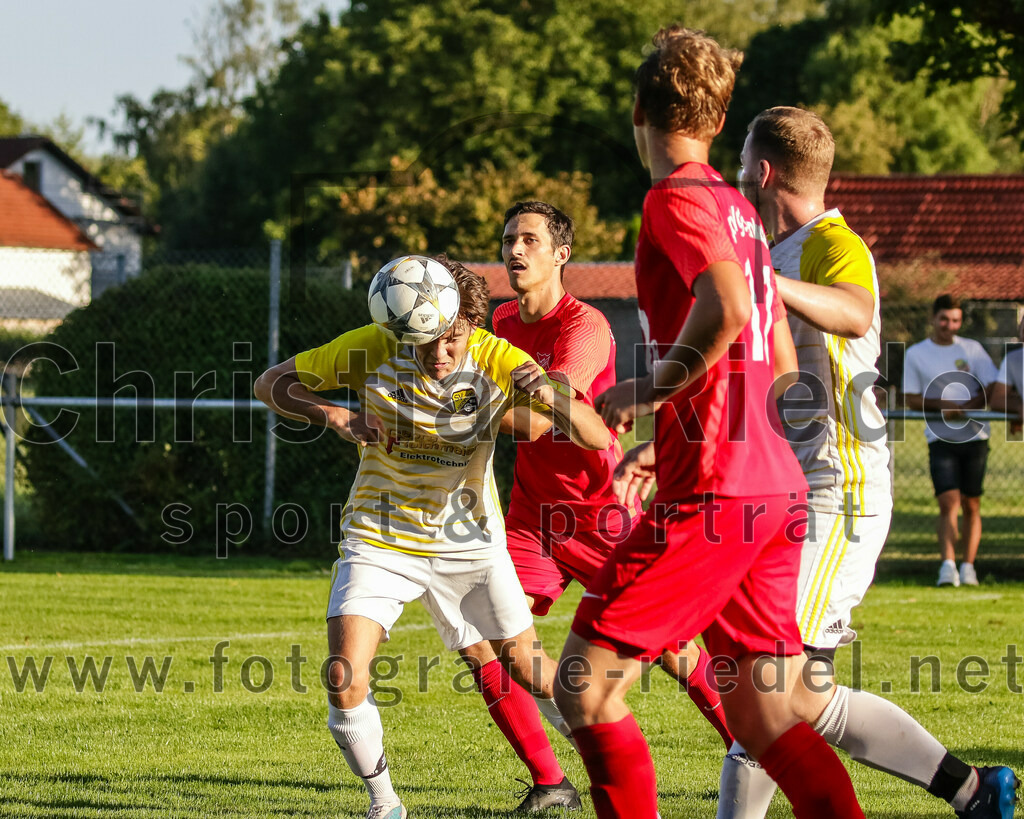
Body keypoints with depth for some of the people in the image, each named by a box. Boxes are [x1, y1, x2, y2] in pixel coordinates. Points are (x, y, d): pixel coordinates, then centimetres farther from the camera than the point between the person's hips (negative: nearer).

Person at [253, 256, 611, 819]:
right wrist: (334, 415, -27)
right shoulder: (373, 349, -18)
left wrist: (551, 395, -42)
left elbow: (595, 437, -21)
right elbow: (271, 384, -8)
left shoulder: (498, 361, -18)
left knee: (527, 668, 6)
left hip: (469, 540, 1)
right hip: (380, 538, -1)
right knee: (344, 681, -17)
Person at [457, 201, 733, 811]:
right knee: (482, 643, -11)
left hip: (602, 512, -6)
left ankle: (742, 746, 23)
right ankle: (550, 783, -2)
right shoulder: (505, 321, 6)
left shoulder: (585, 326, -16)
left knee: (665, 646, 0)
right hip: (532, 515, 6)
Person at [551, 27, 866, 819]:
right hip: (777, 487, 9)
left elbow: (728, 309, -25)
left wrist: (652, 389, -12)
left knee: (585, 682, -4)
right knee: (765, 718, 9)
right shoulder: (738, 208, 19)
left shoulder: (677, 198, -7)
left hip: (712, 493, -9)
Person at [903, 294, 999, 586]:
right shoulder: (916, 354, 8)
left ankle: (968, 567, 5)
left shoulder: (972, 349, 9)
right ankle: (948, 565, -21)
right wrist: (941, 404, -12)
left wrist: (965, 407, -13)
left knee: (971, 505, 1)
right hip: (940, 439, -1)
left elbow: (992, 389, 4)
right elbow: (910, 399, 5)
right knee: (948, 502, -14)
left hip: (974, 436, 1)